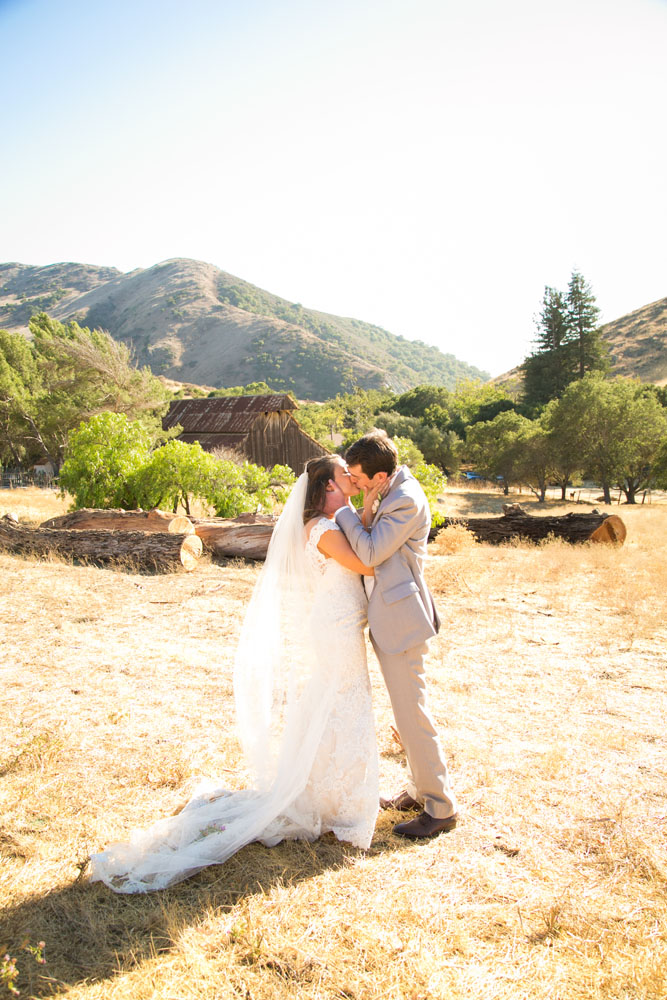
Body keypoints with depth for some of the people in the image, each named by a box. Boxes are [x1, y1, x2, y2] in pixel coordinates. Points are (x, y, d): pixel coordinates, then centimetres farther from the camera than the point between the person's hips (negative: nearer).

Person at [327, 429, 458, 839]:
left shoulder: (407, 501, -21)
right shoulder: (391, 493, 9)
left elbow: (370, 552, -19)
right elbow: (370, 544, 12)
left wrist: (344, 509, -12)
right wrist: (366, 510, -4)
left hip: (401, 619, -11)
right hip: (390, 617, 11)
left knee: (412, 713, -1)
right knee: (408, 709, 20)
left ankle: (441, 808, 13)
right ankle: (421, 789, 36)